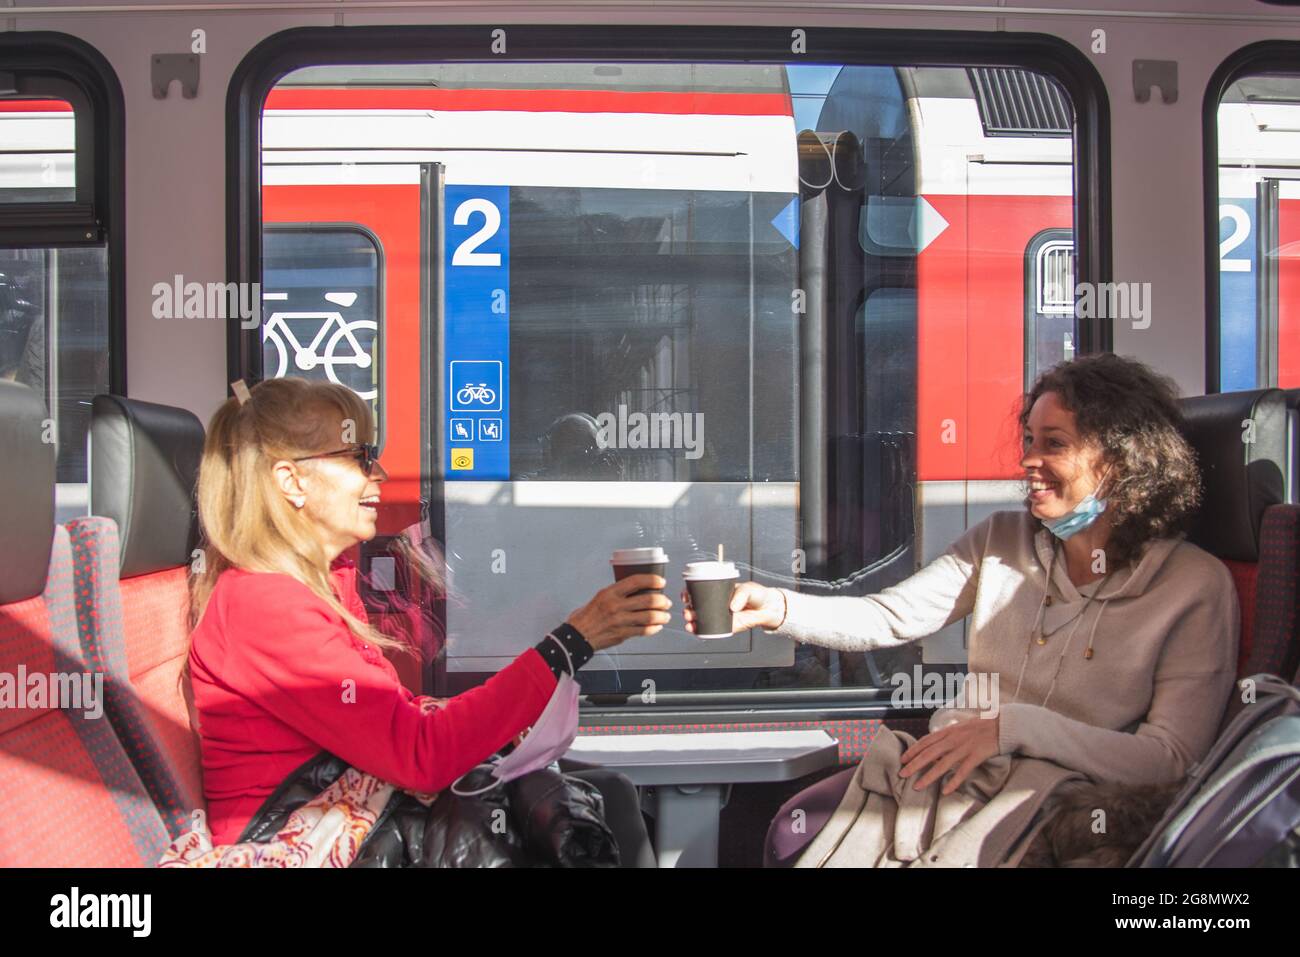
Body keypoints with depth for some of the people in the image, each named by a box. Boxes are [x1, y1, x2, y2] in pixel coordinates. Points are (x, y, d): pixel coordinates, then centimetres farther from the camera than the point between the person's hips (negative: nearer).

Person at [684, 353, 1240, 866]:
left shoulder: (1196, 586, -7)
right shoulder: (1001, 541, 9)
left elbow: (1171, 758, -13)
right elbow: (891, 618, 3)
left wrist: (1012, 726, -24)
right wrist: (778, 608, -16)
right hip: (947, 771, 5)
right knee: (796, 829, -21)